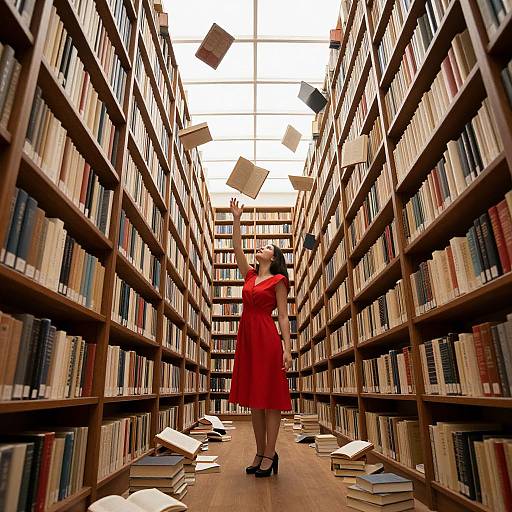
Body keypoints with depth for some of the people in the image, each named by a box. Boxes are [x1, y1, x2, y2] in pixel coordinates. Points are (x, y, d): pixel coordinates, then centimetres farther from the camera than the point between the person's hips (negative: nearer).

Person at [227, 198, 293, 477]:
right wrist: (236, 220, 9)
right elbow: (237, 250, 11)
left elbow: (283, 317, -5)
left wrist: (287, 348, -12)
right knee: (253, 398, 10)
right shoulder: (250, 276, 17)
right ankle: (260, 453, 20)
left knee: (270, 397, 0)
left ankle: (269, 455, 10)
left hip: (267, 338, -6)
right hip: (247, 337, 6)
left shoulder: (278, 281, 1)